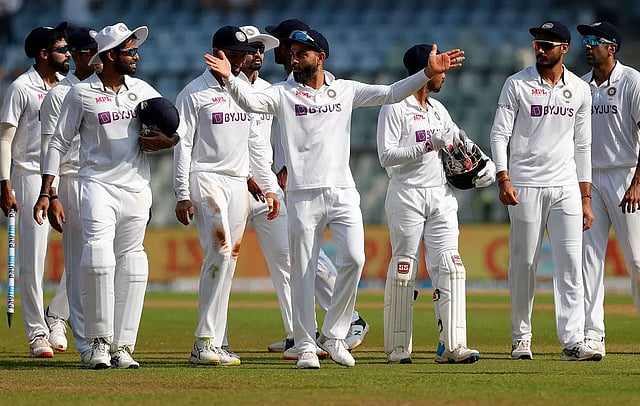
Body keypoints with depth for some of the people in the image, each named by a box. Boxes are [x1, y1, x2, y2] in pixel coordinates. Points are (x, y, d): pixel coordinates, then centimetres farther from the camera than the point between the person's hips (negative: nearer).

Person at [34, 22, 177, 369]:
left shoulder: (143, 91, 10)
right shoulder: (81, 93, -1)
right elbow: (59, 143, 2)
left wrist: (165, 140, -7)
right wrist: (45, 192, -3)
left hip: (136, 186, 4)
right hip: (97, 182, -4)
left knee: (131, 263, 2)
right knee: (98, 256, -20)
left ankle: (122, 346, 6)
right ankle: (100, 342, -13)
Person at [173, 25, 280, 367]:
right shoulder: (194, 93, -4)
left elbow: (256, 143, 21)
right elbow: (183, 146, -7)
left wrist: (269, 187, 15)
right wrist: (182, 195, -13)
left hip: (238, 183, 7)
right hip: (206, 180, -7)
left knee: (226, 261, 3)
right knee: (220, 252, -18)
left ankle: (212, 343, 5)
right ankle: (205, 344, -19)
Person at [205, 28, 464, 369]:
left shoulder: (345, 91, 11)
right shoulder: (283, 93, 4)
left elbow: (391, 94, 5)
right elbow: (250, 101, -14)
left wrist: (427, 73, -8)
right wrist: (229, 79, -34)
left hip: (343, 193, 2)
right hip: (303, 196, -2)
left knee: (354, 259, -13)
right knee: (303, 273, -1)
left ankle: (333, 335, 3)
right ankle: (306, 346, 8)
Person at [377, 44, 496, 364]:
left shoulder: (438, 109, 17)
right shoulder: (395, 108, -6)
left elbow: (459, 140, 31)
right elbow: (386, 156, -15)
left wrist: (486, 164, 15)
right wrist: (428, 145, -22)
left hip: (441, 196, 7)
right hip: (407, 195, -7)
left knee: (449, 268, -5)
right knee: (403, 269, -2)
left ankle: (452, 346, -10)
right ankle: (398, 348, 5)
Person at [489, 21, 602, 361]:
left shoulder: (579, 90, 10)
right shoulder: (517, 85, 1)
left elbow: (582, 146, 13)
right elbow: (499, 134, -2)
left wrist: (585, 198, 9)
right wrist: (503, 179, -15)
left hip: (566, 188, 2)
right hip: (525, 187, -2)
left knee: (570, 265, -7)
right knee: (523, 265, 1)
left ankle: (573, 342, -11)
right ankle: (521, 338, 13)